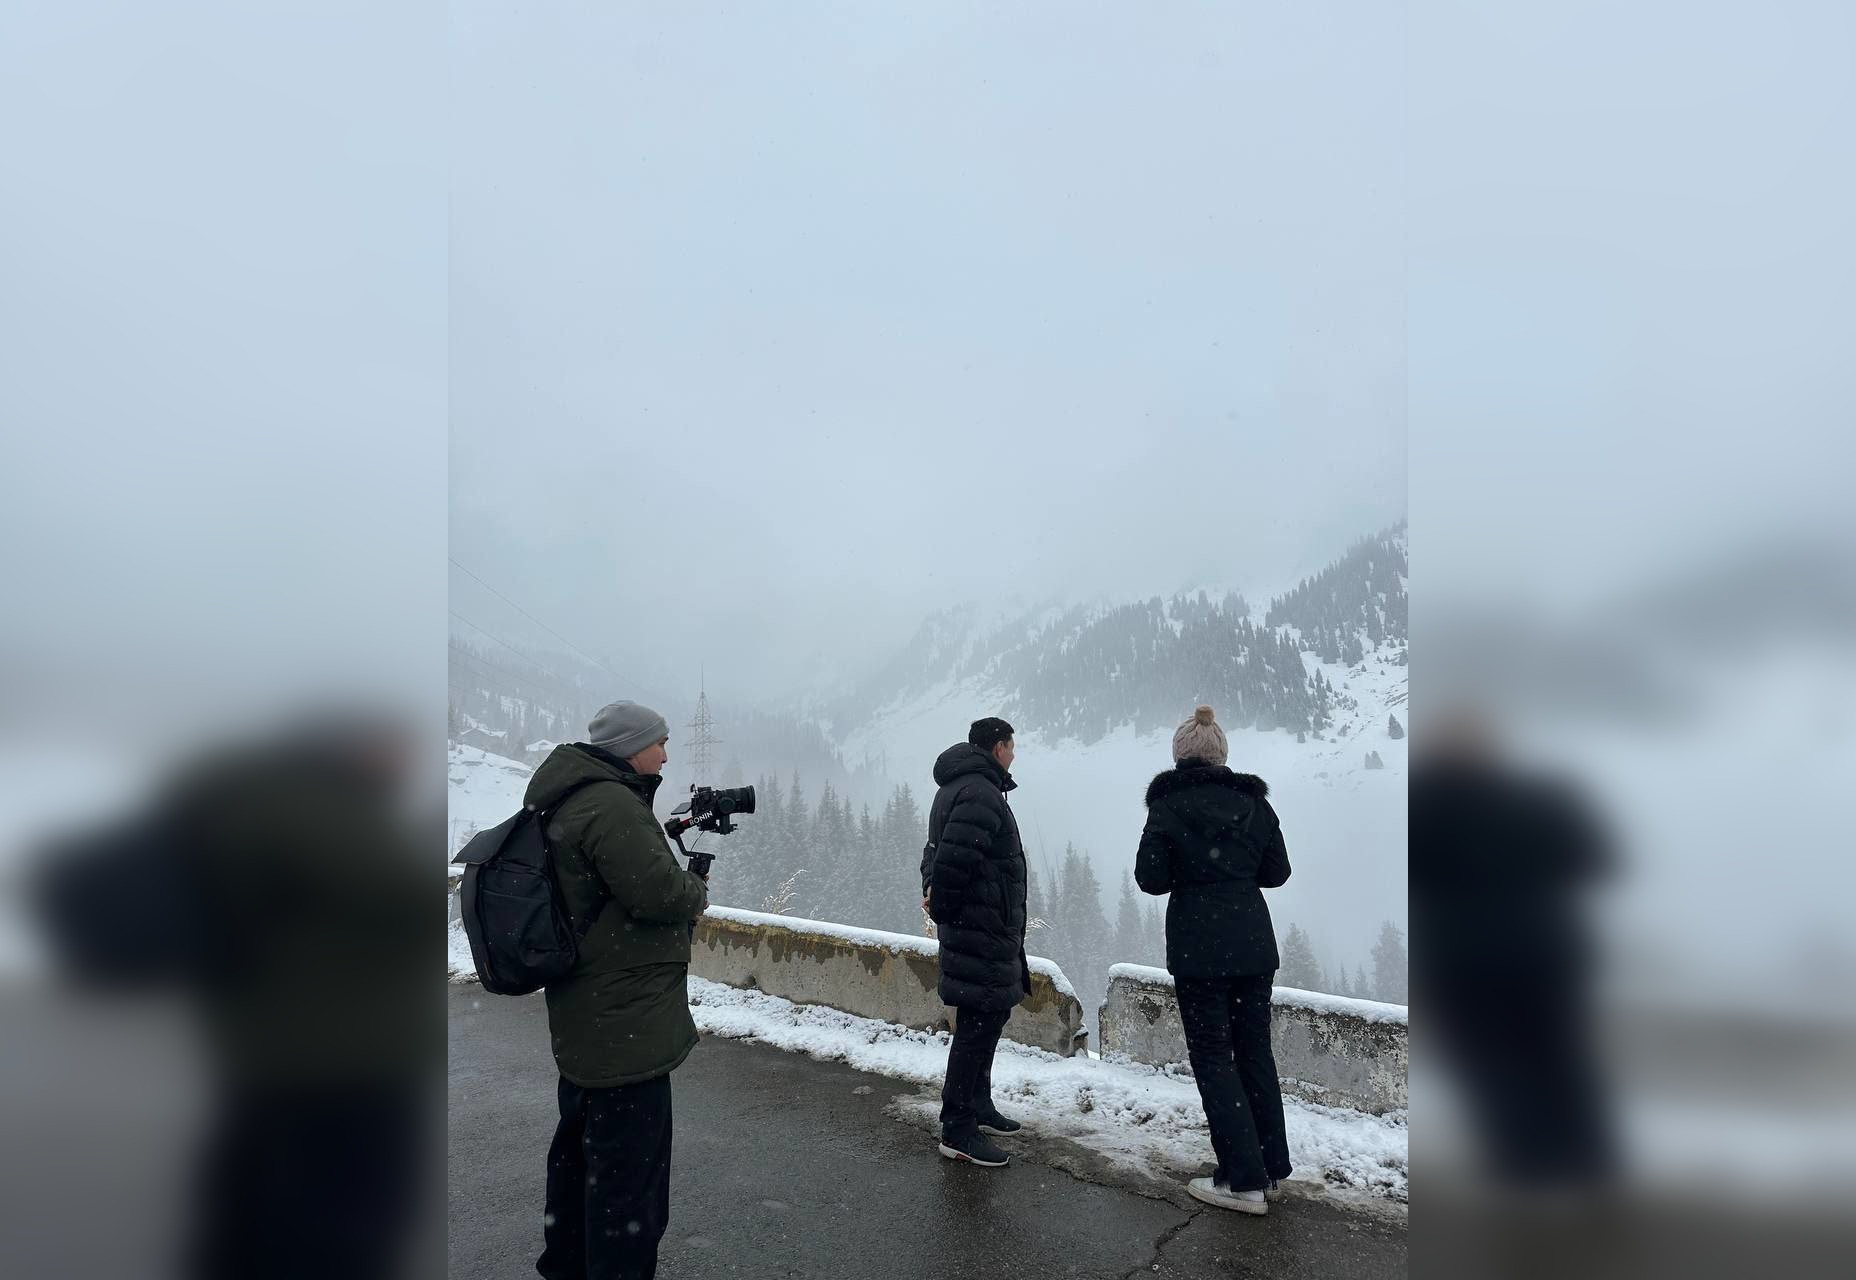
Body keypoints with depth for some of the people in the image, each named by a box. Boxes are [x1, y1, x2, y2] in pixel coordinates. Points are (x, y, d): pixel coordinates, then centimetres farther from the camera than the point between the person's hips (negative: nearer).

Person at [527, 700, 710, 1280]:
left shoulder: (568, 801, 11)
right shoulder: (610, 804, -22)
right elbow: (659, 892, -26)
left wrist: (675, 831, 7)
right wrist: (699, 890, -7)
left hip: (583, 1019, 11)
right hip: (626, 1027, -11)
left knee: (581, 1145, 24)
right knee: (630, 1165, -3)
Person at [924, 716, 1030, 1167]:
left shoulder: (957, 788, 17)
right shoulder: (980, 793, -19)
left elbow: (938, 855, 20)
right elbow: (954, 859, -28)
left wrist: (937, 896, 6)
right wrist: (944, 907, -14)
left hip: (984, 929, 11)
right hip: (982, 928, -11)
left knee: (990, 1014, 20)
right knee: (978, 1022, -4)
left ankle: (978, 1105, 33)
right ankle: (957, 1129, 4)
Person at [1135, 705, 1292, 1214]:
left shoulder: (1169, 805, -10)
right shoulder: (1254, 801, 2)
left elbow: (1150, 878, -10)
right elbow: (1277, 872, 8)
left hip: (1198, 948, -5)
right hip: (1254, 943, 5)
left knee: (1212, 1057, 5)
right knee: (1255, 1051, 17)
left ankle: (1244, 1180, 8)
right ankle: (1271, 1168, 25)